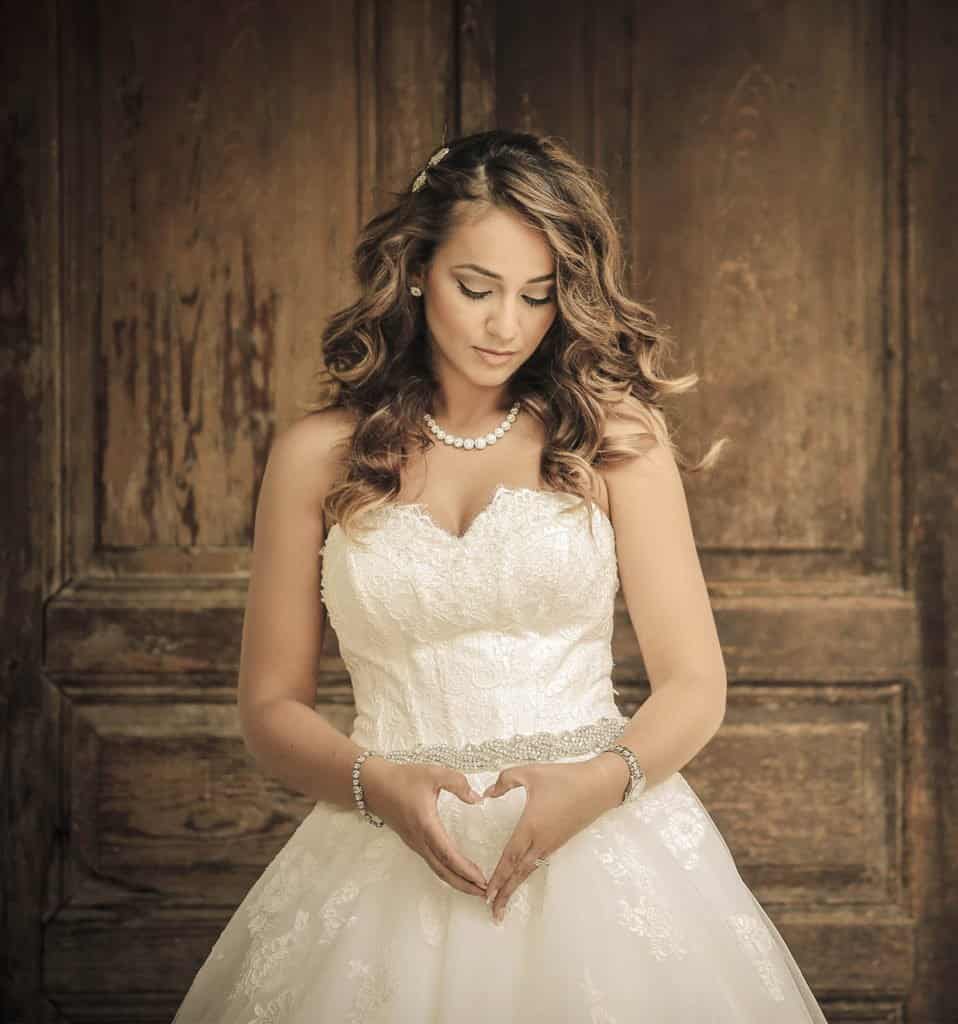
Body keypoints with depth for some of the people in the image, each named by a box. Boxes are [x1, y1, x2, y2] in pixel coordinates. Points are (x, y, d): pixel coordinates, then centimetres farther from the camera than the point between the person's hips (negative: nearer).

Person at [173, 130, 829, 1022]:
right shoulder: (319, 454, 5)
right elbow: (270, 705, 7)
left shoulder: (614, 431, 5)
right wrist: (378, 784, -12)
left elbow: (693, 685, 2)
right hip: (393, 865, 0)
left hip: (598, 843, 0)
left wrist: (601, 781, -17)